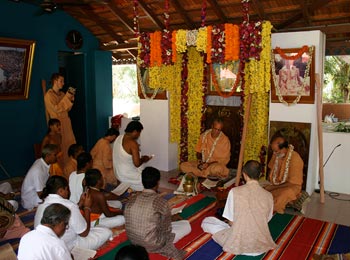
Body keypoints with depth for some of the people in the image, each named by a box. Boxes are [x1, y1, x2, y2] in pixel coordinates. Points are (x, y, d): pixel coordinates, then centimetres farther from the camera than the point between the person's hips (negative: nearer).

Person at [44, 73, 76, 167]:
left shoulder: (62, 94, 12)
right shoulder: (49, 95, -9)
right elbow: (57, 108, -18)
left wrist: (71, 97, 0)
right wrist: (67, 97, -17)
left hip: (66, 122, 7)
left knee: (70, 144, 7)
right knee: (60, 147, -5)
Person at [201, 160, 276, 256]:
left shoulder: (235, 192, -16)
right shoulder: (268, 195, -6)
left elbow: (231, 222, -8)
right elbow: (266, 220, 7)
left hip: (238, 244, -3)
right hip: (261, 245, 3)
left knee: (207, 221, 15)